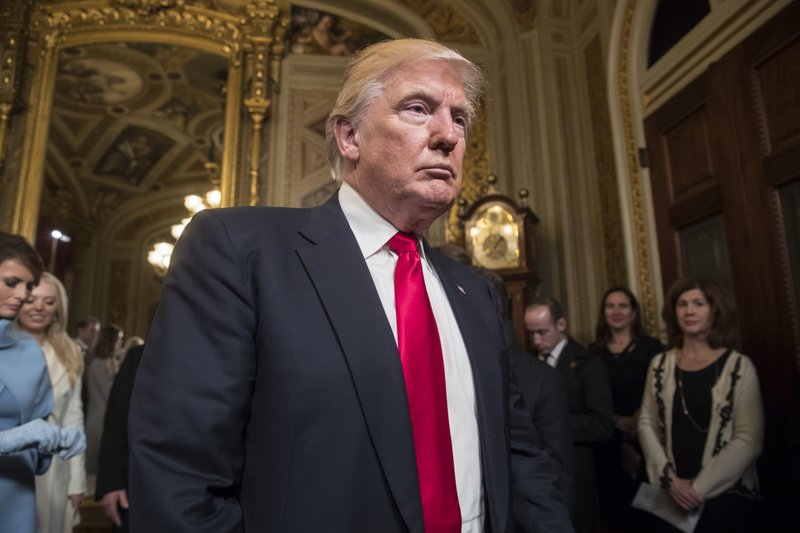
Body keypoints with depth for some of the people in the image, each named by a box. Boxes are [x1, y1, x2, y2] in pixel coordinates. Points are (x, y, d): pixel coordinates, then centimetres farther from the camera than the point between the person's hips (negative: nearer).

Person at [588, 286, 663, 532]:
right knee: (613, 510, 8)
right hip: (608, 445, 2)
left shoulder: (651, 347, -1)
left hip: (645, 442, -1)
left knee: (645, 510, 4)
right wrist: (619, 422, -8)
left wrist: (638, 424, -11)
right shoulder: (594, 352, 4)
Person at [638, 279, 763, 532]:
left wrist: (700, 487, -12)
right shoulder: (660, 365, 3)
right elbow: (646, 424, 3)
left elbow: (749, 439, -9)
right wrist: (668, 478, -8)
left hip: (728, 496, -2)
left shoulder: (739, 366, -5)